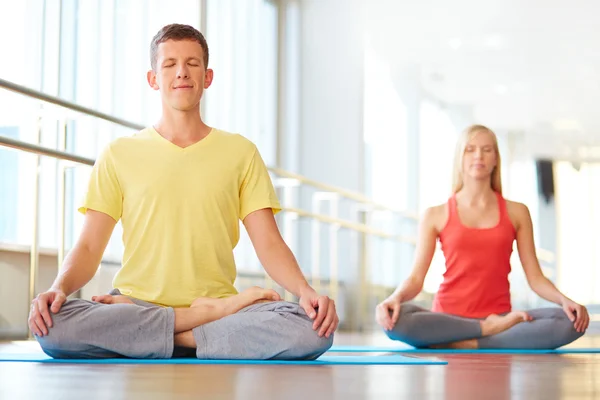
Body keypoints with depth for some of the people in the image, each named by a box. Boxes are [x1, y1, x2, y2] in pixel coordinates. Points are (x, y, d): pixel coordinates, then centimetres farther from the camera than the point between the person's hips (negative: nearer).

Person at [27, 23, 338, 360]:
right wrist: (59, 288, -16)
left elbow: (269, 243, 4)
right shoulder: (118, 155, 10)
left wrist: (305, 290, -16)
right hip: (135, 305, 1)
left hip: (220, 301, -1)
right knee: (52, 325, -32)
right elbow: (89, 247, 6)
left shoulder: (241, 152, 11)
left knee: (313, 327, -30)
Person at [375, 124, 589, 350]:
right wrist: (396, 297, -21)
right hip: (449, 318, -1)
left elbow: (535, 277, 8)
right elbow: (416, 278, 2)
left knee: (570, 322, -28)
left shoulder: (517, 213, 12)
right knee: (394, 320, -34)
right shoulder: (436, 216, 9)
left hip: (500, 316, 1)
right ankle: (491, 330, -20)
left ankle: (469, 344, -25)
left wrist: (565, 300, -12)